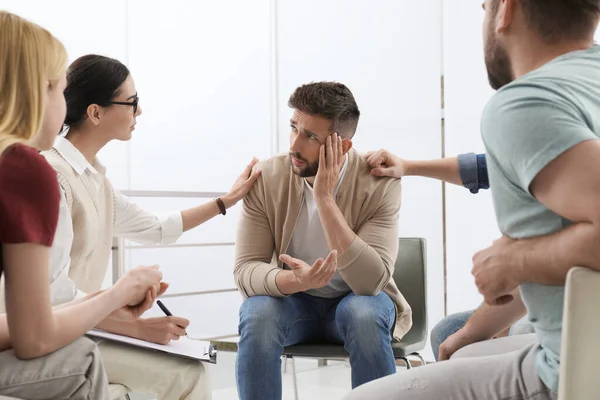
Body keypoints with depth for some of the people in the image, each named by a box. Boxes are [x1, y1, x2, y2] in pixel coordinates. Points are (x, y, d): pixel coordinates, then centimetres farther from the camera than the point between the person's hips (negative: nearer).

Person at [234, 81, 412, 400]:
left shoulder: (380, 183, -21)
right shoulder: (267, 179, -16)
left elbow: (371, 281, -30)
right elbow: (245, 269, -17)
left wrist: (325, 199, -34)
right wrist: (295, 280, -39)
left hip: (358, 300, -1)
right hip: (293, 300, 1)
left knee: (364, 313, -34)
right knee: (257, 312, -30)